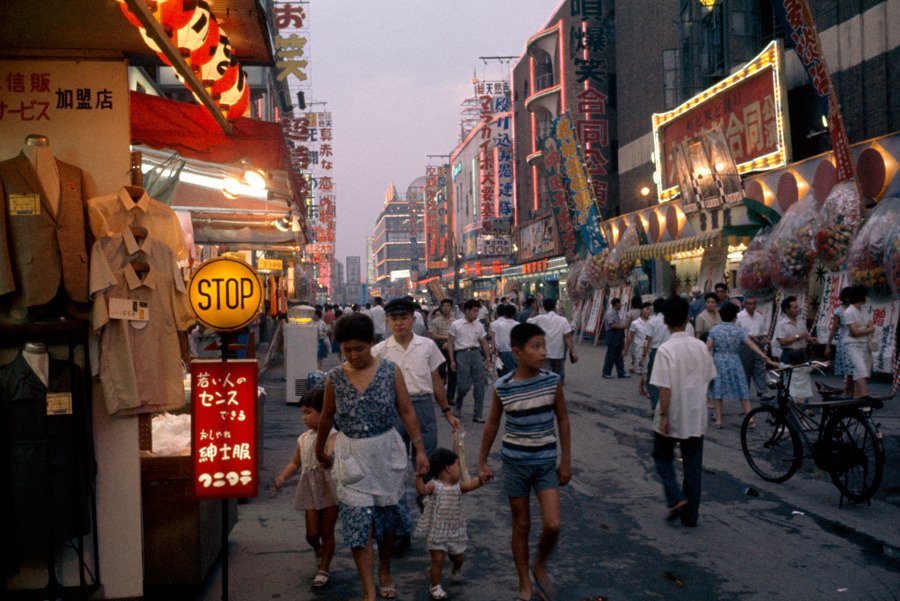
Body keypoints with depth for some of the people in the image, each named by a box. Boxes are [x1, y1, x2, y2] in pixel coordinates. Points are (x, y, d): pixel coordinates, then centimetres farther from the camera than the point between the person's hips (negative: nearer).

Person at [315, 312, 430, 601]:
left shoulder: (391, 371, -7)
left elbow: (406, 412, -3)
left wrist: (420, 449, -7)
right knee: (359, 521, -6)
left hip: (386, 452, 1)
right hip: (351, 455, 0)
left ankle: (384, 571, 39)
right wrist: (320, 451, 19)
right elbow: (327, 417, 10)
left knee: (387, 517, 15)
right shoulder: (334, 378, -4)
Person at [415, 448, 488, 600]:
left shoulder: (458, 486, 0)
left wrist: (480, 480, -35)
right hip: (436, 532, -5)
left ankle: (456, 570, 53)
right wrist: (419, 476, -48)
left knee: (458, 558, 20)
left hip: (455, 532, 5)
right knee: (438, 560, -3)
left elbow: (470, 485, -14)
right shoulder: (434, 485, -15)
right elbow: (422, 490, -32)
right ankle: (436, 586, 16)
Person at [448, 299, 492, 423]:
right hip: (462, 354, -4)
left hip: (476, 354, 4)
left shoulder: (479, 326, 9)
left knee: (479, 386, -1)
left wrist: (488, 358, 10)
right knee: (464, 385, -6)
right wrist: (452, 360, -5)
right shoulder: (456, 325, -1)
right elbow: (450, 343, 1)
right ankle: (458, 404, 27)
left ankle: (477, 415, 6)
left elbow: (484, 343, 15)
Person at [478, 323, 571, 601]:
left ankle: (540, 567, 22)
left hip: (546, 462, 1)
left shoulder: (553, 381, -9)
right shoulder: (502, 388, -12)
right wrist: (482, 463, 7)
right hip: (515, 463, -1)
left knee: (552, 525, -8)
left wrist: (566, 461, 3)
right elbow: (492, 425, 2)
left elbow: (563, 421, 2)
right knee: (521, 526, 9)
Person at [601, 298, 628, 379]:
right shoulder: (610, 313, -14)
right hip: (612, 335, -10)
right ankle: (606, 373, 5)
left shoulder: (616, 313, 16)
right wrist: (622, 326, -15)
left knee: (619, 355, 11)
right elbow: (612, 325, -21)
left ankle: (621, 373, 14)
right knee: (611, 355, -3)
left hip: (618, 335, 10)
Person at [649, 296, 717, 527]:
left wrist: (662, 416, -12)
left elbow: (665, 387, -19)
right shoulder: (701, 346, -1)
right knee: (693, 465, 12)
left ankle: (676, 499, 2)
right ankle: (691, 514, 18)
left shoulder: (666, 349, -17)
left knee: (663, 457, 17)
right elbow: (707, 379, 7)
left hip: (673, 416, -4)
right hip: (696, 416, 4)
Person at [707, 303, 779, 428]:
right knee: (742, 391, 8)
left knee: (717, 391, 5)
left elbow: (707, 348, -6)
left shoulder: (714, 330, -1)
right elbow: (751, 345, -7)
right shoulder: (739, 330, -2)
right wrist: (766, 358, -8)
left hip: (718, 362, 0)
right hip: (735, 362, 0)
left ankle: (718, 420, 3)